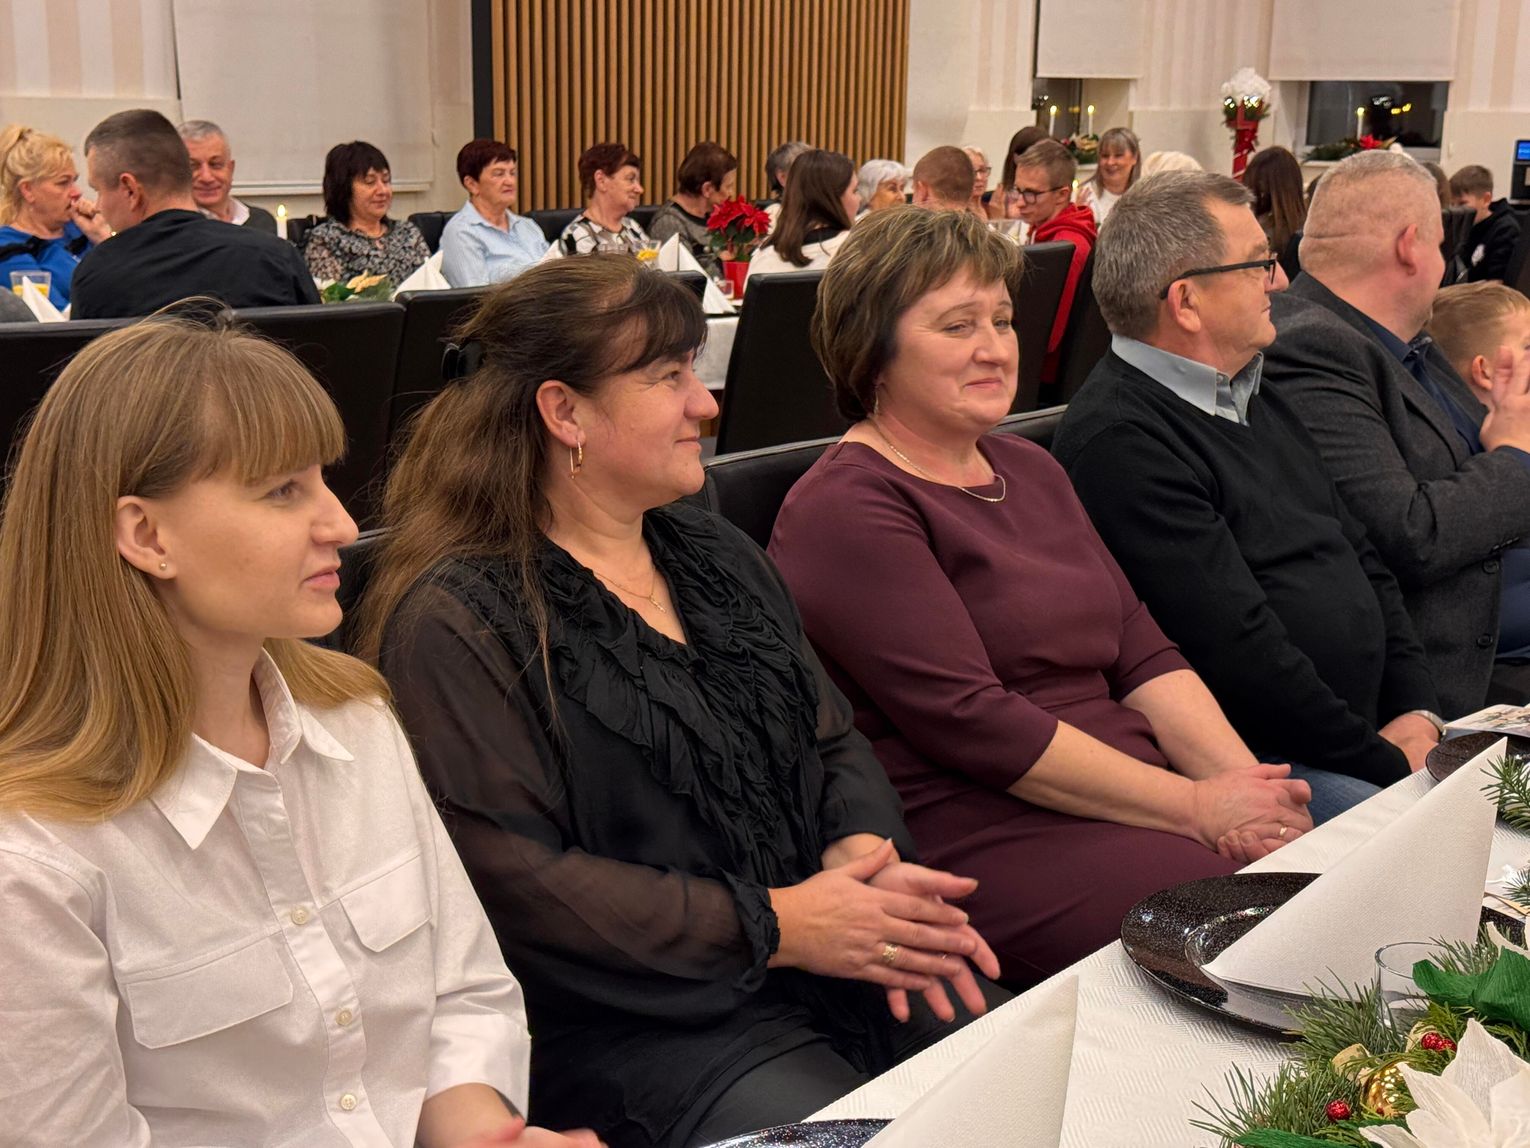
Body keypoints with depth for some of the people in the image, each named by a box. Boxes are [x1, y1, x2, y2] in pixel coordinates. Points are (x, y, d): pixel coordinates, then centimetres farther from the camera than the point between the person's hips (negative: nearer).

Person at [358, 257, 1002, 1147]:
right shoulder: (458, 623, -10)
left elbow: (834, 744, 15)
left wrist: (865, 861, -8)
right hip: (636, 1025, -7)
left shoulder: (715, 555, 15)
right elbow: (513, 880, -16)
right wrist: (772, 925, -17)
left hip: (834, 965, 7)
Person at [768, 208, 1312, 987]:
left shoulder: (1029, 469, 19)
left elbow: (1141, 652, 13)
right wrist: (1196, 807, -14)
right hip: (972, 836, -8)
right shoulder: (846, 509, -8)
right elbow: (971, 721, -16)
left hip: (1129, 791, 8)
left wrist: (1241, 778, -6)